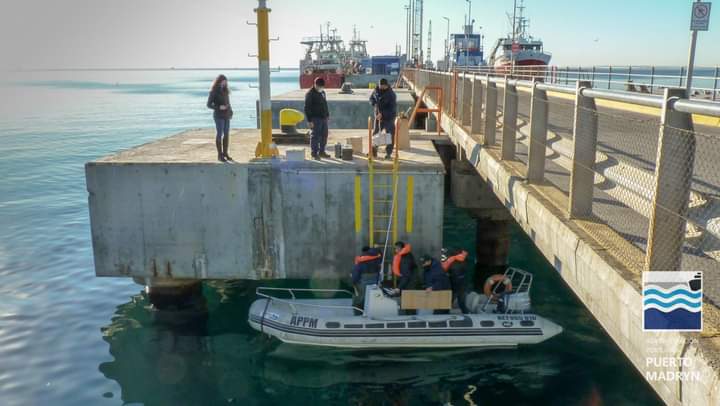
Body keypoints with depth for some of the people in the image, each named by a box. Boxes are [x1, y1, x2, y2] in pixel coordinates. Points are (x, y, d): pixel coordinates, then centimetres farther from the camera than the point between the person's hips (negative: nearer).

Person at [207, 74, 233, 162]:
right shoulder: (213, 92, -7)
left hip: (226, 116, 6)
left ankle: (225, 153, 14)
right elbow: (209, 105, -9)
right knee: (219, 134, -5)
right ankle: (220, 155, -1)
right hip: (219, 116, -6)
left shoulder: (225, 90, 12)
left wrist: (231, 112, 8)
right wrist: (219, 107, -22)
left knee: (226, 134, 6)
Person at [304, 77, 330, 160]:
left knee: (324, 135, 11)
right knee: (315, 136, -5)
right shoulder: (310, 94, -12)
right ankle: (314, 154, 2)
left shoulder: (322, 92, 13)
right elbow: (307, 108, -15)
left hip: (324, 118, 8)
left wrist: (327, 115, 21)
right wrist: (309, 120, -18)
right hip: (315, 119, -8)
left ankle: (321, 152, 22)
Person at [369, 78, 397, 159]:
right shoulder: (376, 90, -1)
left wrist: (382, 114, -27)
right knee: (375, 133, 12)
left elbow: (392, 109, -22)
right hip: (378, 116, 6)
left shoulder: (391, 94, -19)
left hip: (389, 117, -5)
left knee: (390, 135, -6)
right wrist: (375, 104, -8)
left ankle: (388, 153, 1)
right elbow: (371, 98, 14)